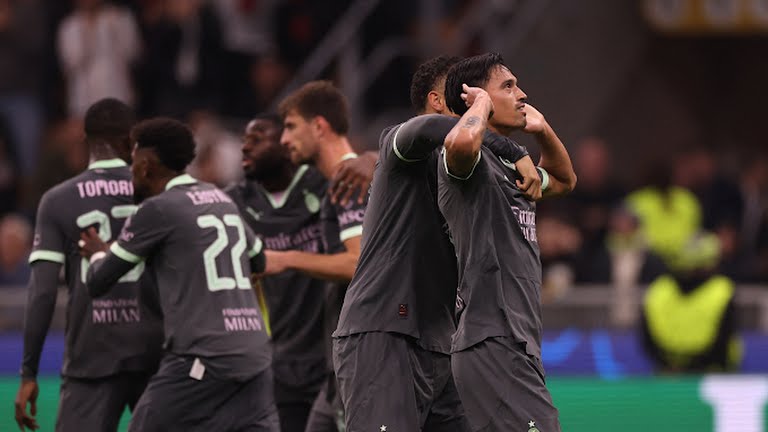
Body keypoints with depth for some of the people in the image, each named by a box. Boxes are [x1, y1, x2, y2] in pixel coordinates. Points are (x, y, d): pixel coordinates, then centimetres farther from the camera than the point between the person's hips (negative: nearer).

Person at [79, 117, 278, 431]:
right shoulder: (221, 199, 16)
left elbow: (98, 282, 3)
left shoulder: (158, 209, -5)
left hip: (201, 361, -6)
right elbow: (257, 260, 33)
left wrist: (98, 253, 25)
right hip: (255, 358, 7)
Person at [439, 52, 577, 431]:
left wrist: (543, 131, 22)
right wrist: (482, 103, -10)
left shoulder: (507, 167, 23)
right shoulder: (468, 161, -6)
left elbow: (563, 180, 42)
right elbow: (462, 141, -33)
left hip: (517, 349, 10)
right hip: (492, 343, -10)